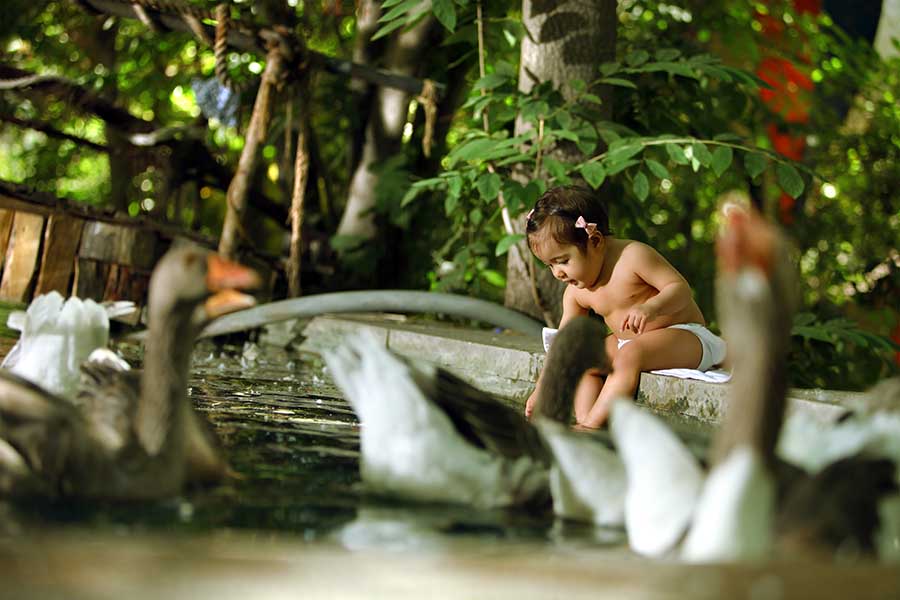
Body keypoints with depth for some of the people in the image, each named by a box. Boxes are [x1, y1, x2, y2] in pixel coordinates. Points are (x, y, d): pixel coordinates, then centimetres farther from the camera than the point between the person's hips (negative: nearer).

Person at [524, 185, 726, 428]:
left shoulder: (634, 255, -20)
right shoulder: (576, 293, 2)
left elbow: (680, 288, -21)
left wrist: (650, 308, -41)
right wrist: (541, 390, 1)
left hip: (684, 336, -9)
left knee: (629, 355, -33)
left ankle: (591, 426, -34)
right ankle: (583, 421, -17)